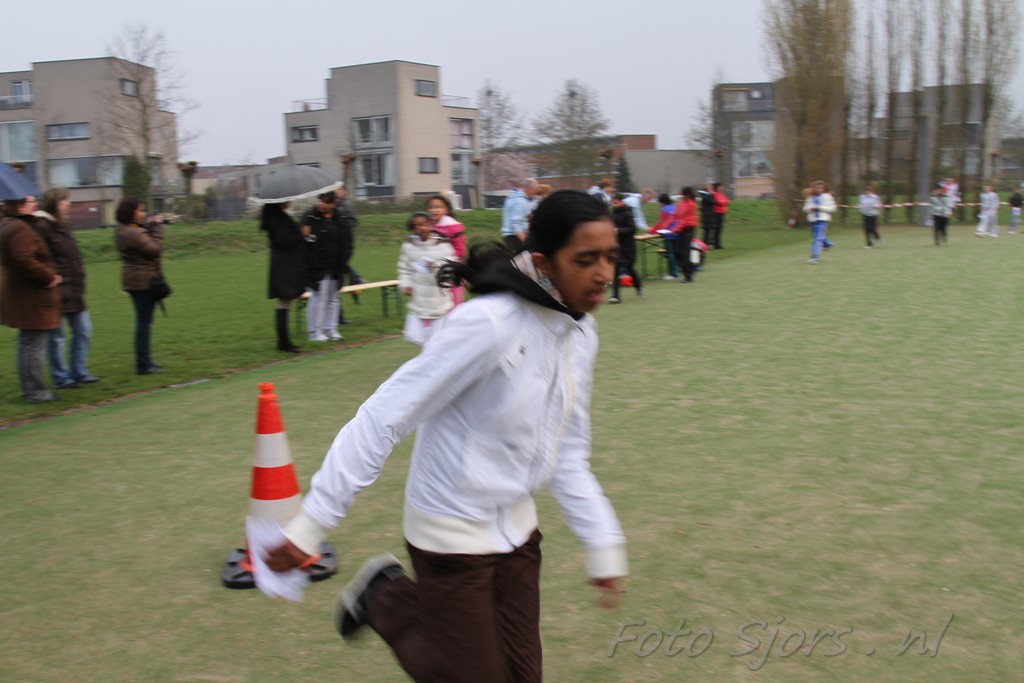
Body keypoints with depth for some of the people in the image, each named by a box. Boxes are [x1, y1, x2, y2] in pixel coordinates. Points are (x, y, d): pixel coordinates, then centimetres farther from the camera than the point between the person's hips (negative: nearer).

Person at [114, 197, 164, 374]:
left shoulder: (122, 230, 10)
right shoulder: (133, 233, -21)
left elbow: (144, 242, 14)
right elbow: (155, 249, -18)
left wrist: (151, 226, 3)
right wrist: (156, 227, -10)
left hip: (135, 280, 10)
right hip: (144, 281, -10)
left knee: (143, 322, 17)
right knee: (144, 322, -5)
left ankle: (144, 361, 25)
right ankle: (143, 365, 0)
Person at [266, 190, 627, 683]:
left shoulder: (579, 332, -2)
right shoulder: (487, 323, -27)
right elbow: (384, 417, -25)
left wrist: (602, 542, 8)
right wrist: (311, 524, -24)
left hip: (515, 527, 7)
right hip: (454, 534, -7)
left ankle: (409, 599, 34)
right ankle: (386, 600, 28)